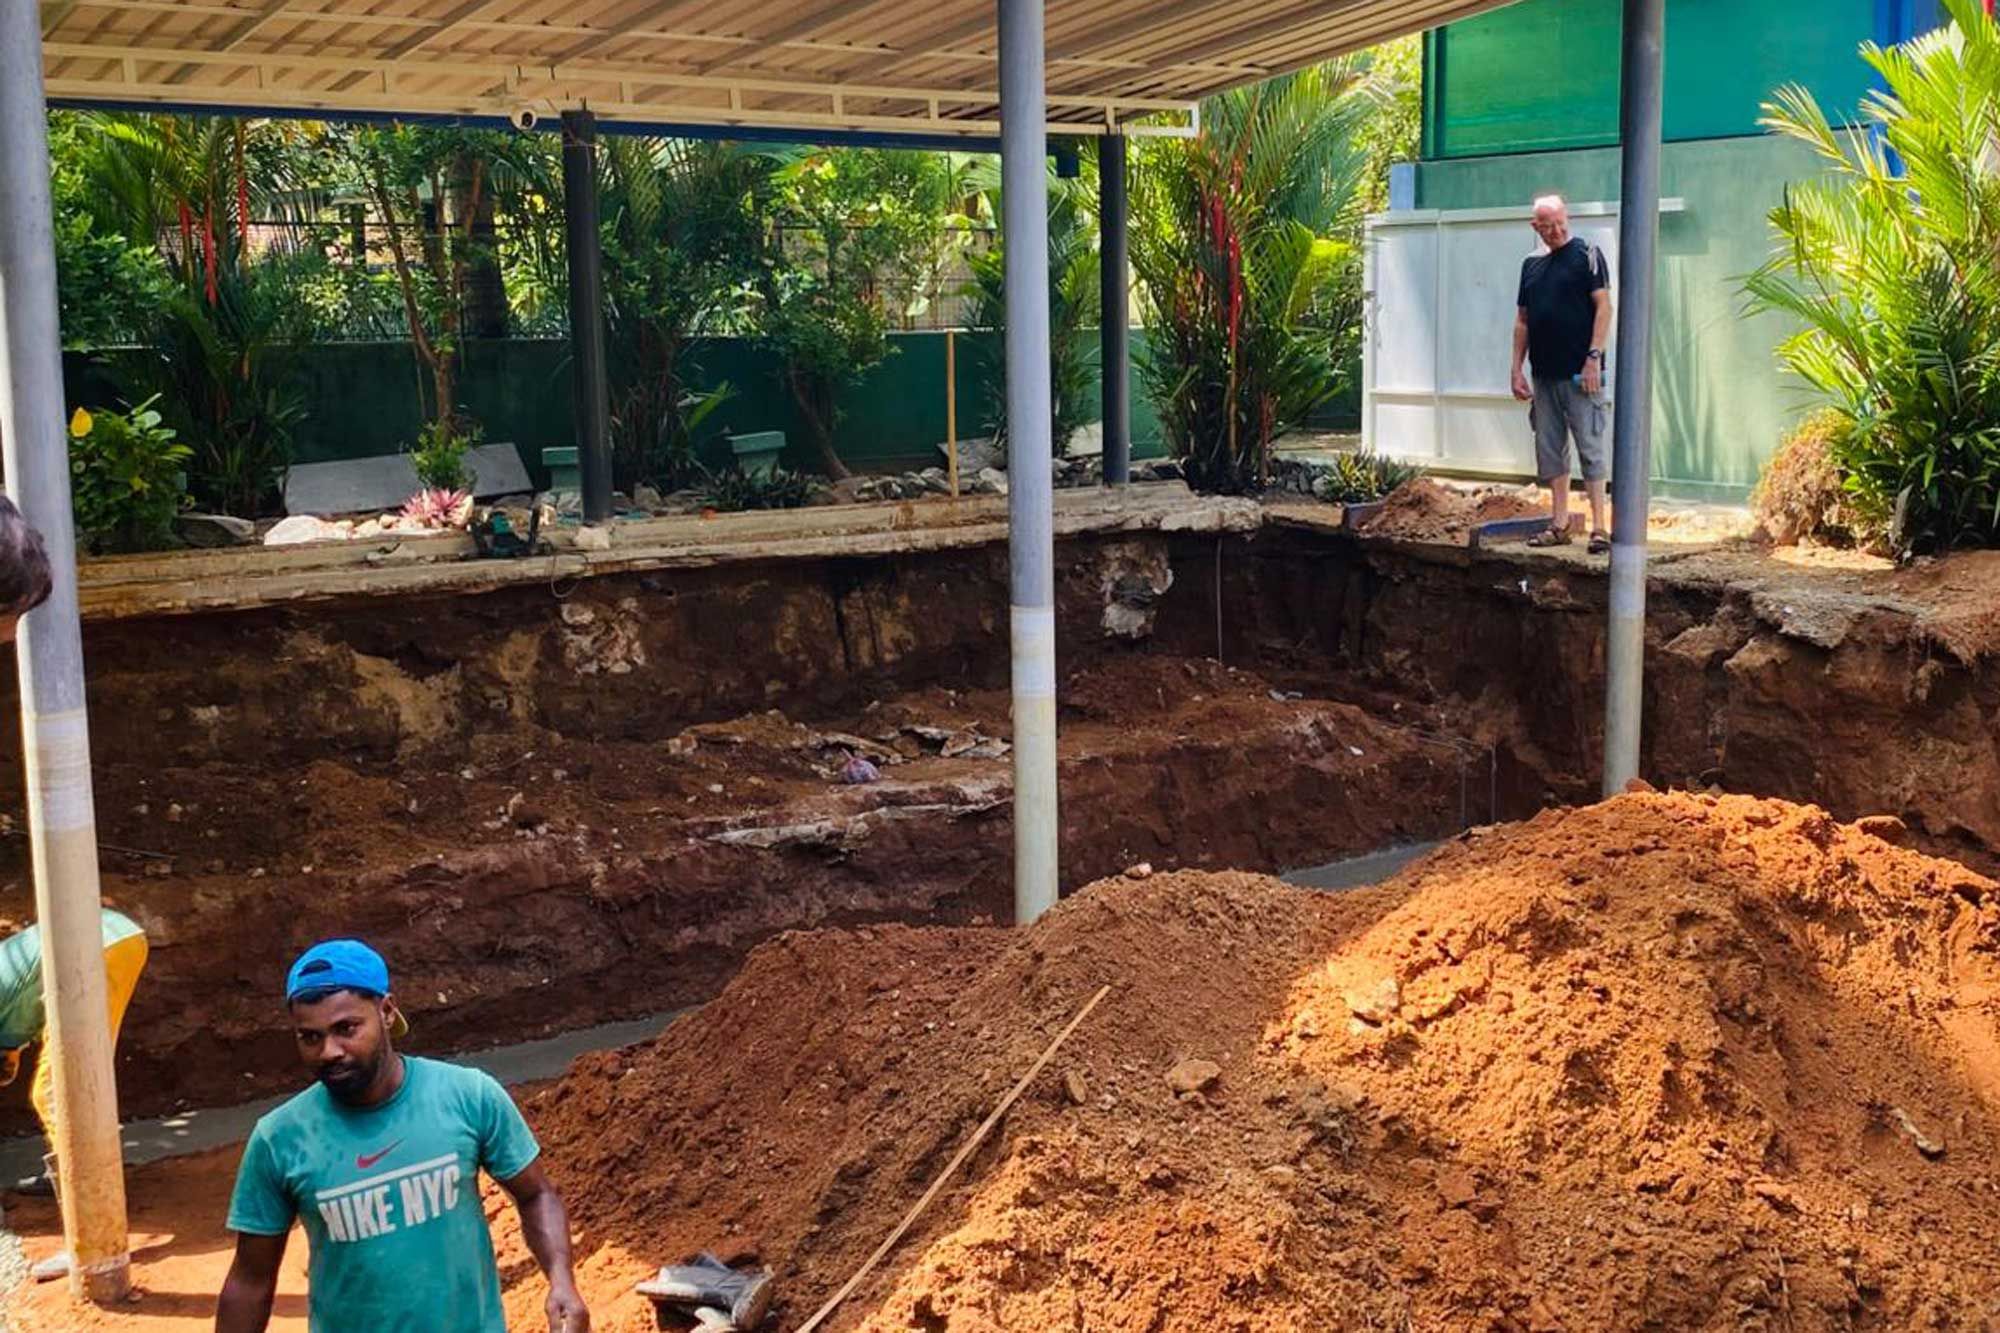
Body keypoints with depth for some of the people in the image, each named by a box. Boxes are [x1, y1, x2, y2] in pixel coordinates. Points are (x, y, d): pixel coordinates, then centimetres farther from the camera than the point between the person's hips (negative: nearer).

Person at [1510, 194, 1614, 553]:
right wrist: (1517, 369, 11)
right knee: (1550, 450, 9)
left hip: (1580, 374, -6)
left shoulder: (1587, 254, -3)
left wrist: (1593, 358, -16)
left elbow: (1603, 306, -9)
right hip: (1544, 374, 6)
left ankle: (1599, 527, -3)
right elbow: (1522, 321, 17)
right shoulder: (1531, 265, 14)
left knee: (1590, 448, -5)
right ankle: (1559, 524, 16)